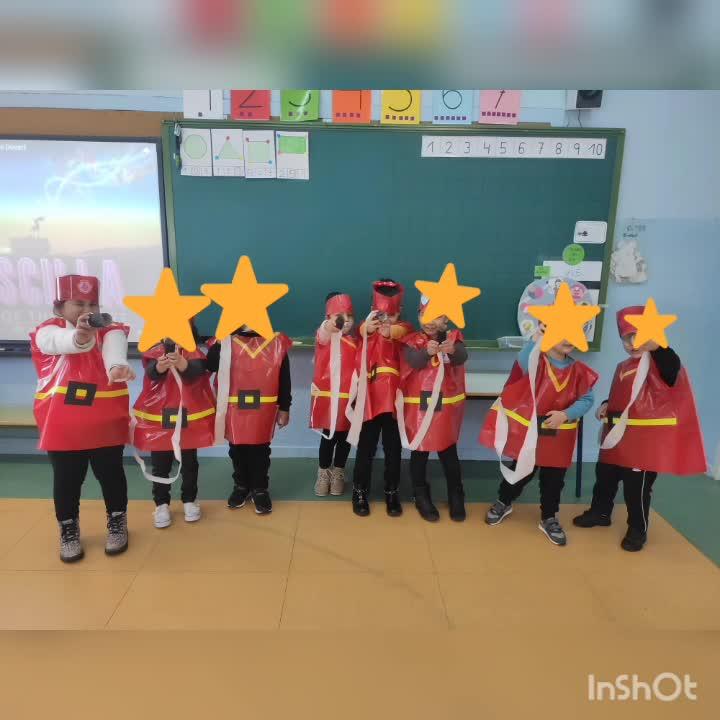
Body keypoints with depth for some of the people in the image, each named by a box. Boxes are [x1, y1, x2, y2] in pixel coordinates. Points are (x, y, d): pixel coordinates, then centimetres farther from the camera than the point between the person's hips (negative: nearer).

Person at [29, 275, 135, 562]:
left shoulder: (110, 331, -2)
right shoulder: (47, 332, -2)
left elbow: (114, 349, -27)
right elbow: (60, 342, -29)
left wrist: (117, 366, -53)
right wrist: (78, 337, -54)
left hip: (106, 422, 0)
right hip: (61, 424, 0)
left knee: (110, 473, 12)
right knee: (66, 479, 12)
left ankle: (117, 522, 35)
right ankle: (68, 530, 35)